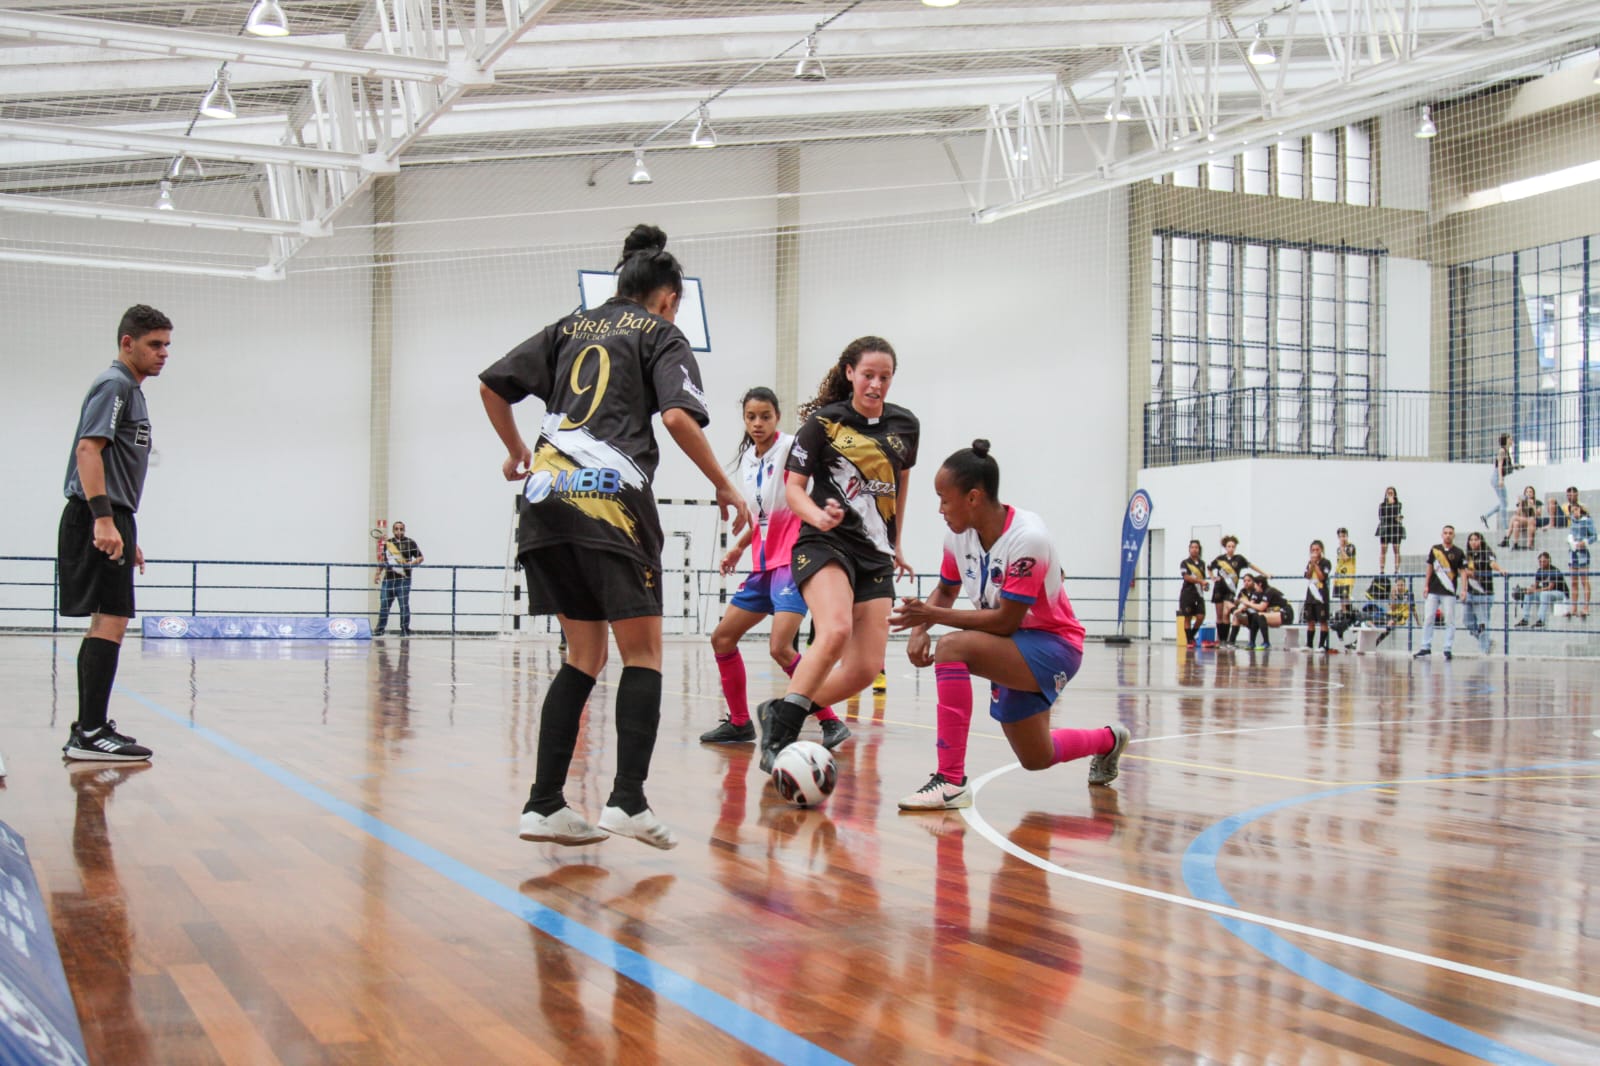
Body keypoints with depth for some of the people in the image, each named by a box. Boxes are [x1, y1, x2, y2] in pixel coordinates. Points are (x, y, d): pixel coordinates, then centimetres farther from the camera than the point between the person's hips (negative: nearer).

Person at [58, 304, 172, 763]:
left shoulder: (130, 390, 22)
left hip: (111, 520, 11)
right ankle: (91, 734, -14)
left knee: (104, 624, 12)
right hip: (99, 519, -11)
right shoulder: (114, 384, -8)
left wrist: (128, 536, 26)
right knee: (111, 621, -13)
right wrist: (104, 520, -29)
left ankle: (88, 730, 18)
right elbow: (88, 450, -20)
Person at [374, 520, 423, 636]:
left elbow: (420, 557, 1)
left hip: (403, 578, -4)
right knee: (384, 604, 6)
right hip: (388, 578, 4)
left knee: (404, 604, -5)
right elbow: (382, 560, 21)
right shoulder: (387, 543, 12)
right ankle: (380, 629, 17)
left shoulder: (410, 543, 0)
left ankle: (405, 630, 4)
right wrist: (378, 573, 12)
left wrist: (411, 564, -16)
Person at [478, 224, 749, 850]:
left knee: (584, 655, 13)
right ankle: (627, 800, -12)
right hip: (608, 498, -5)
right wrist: (724, 487, 3)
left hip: (547, 494, 5)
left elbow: (492, 385, 19)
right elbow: (678, 417, -7)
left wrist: (516, 452, 32)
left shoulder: (571, 328, 22)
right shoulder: (661, 334, 9)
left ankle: (544, 803, 7)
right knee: (642, 654, 2)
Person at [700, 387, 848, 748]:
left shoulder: (790, 447, -9)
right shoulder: (746, 460, 13)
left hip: (793, 559, -8)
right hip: (763, 563, 8)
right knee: (722, 638, 8)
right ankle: (739, 722, 22)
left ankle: (831, 722, -10)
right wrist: (739, 547, 19)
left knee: (780, 647, -21)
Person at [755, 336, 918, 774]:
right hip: (826, 544, -5)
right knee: (836, 630, -31)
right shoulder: (823, 421, -4)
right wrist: (819, 516, -24)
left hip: (876, 555, 5)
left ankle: (779, 713, 16)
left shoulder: (905, 425, 9)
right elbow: (793, 487, -4)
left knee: (865, 669, -4)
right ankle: (777, 739, -24)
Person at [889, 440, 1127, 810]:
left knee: (952, 647, -32)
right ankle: (1108, 741, 47)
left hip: (1052, 645, -8)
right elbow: (945, 591, 9)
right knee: (1036, 759, 18)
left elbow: (1006, 621, -27)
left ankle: (951, 780, -29)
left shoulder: (1027, 538, -27)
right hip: (1013, 650, 8)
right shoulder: (960, 535, -7)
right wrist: (919, 627, -12)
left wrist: (932, 615, -29)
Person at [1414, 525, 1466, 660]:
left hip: (1449, 592, -3)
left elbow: (1463, 571, -1)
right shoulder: (1434, 549, 8)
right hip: (1433, 591, 3)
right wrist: (1426, 586, 10)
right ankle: (1426, 647, 8)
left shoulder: (1458, 553, 0)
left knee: (1449, 621, -2)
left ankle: (1447, 649, 4)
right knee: (1428, 619, 2)